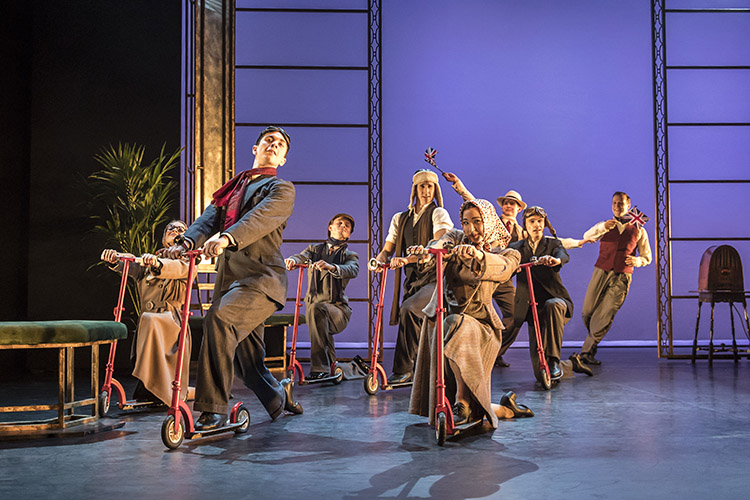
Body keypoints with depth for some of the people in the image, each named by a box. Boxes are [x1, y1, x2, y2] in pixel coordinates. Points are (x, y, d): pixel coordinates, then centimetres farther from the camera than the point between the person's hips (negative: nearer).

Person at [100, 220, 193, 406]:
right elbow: (131, 267, 4)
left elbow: (179, 268, -18)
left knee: (150, 320, -34)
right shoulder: (150, 260, 23)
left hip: (172, 320, -6)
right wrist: (114, 260, -21)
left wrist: (157, 263, -40)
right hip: (148, 320, 6)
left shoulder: (186, 259, 8)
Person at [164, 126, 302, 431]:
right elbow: (209, 219, 7)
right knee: (247, 361, 11)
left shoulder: (281, 189, 4)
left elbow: (259, 217, -17)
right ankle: (280, 398, 37)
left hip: (260, 278, -7)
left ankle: (212, 408, -27)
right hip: (228, 277, 7)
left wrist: (226, 237, -36)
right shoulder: (232, 187, 23)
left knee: (218, 318, -31)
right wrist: (187, 241, -15)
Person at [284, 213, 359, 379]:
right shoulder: (315, 249, 19)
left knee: (317, 308, -33)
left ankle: (319, 368, -35)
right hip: (313, 305, 3)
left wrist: (331, 267, -35)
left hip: (338, 309, -3)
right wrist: (292, 260, -30)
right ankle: (332, 366, 2)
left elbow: (352, 270, -13)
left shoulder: (350, 256, 12)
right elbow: (302, 257, -3)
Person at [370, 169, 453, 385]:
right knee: (417, 327, 8)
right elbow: (387, 248, 11)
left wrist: (408, 258, -31)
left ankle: (403, 370, -23)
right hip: (412, 280, 6)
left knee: (408, 309, -28)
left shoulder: (439, 214, 0)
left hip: (435, 279, -6)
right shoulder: (400, 219, 18)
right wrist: (379, 260, -14)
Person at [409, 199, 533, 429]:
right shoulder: (455, 238, 6)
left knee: (455, 327, -41)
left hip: (477, 324, -4)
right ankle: (505, 408, 31)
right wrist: (425, 251, -45)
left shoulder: (507, 254, -1)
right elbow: (439, 246, -19)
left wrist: (478, 254, -51)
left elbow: (502, 268, -28)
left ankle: (462, 402, -27)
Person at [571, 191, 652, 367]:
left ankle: (587, 352, -4)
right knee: (587, 312, -1)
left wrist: (637, 261, -7)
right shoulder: (605, 225, 14)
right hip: (601, 272, 2)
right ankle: (594, 341, 26)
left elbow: (647, 257, 17)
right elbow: (587, 237, -9)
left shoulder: (638, 230, 12)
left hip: (622, 277, -1)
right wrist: (603, 227, -29)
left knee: (605, 316, -10)